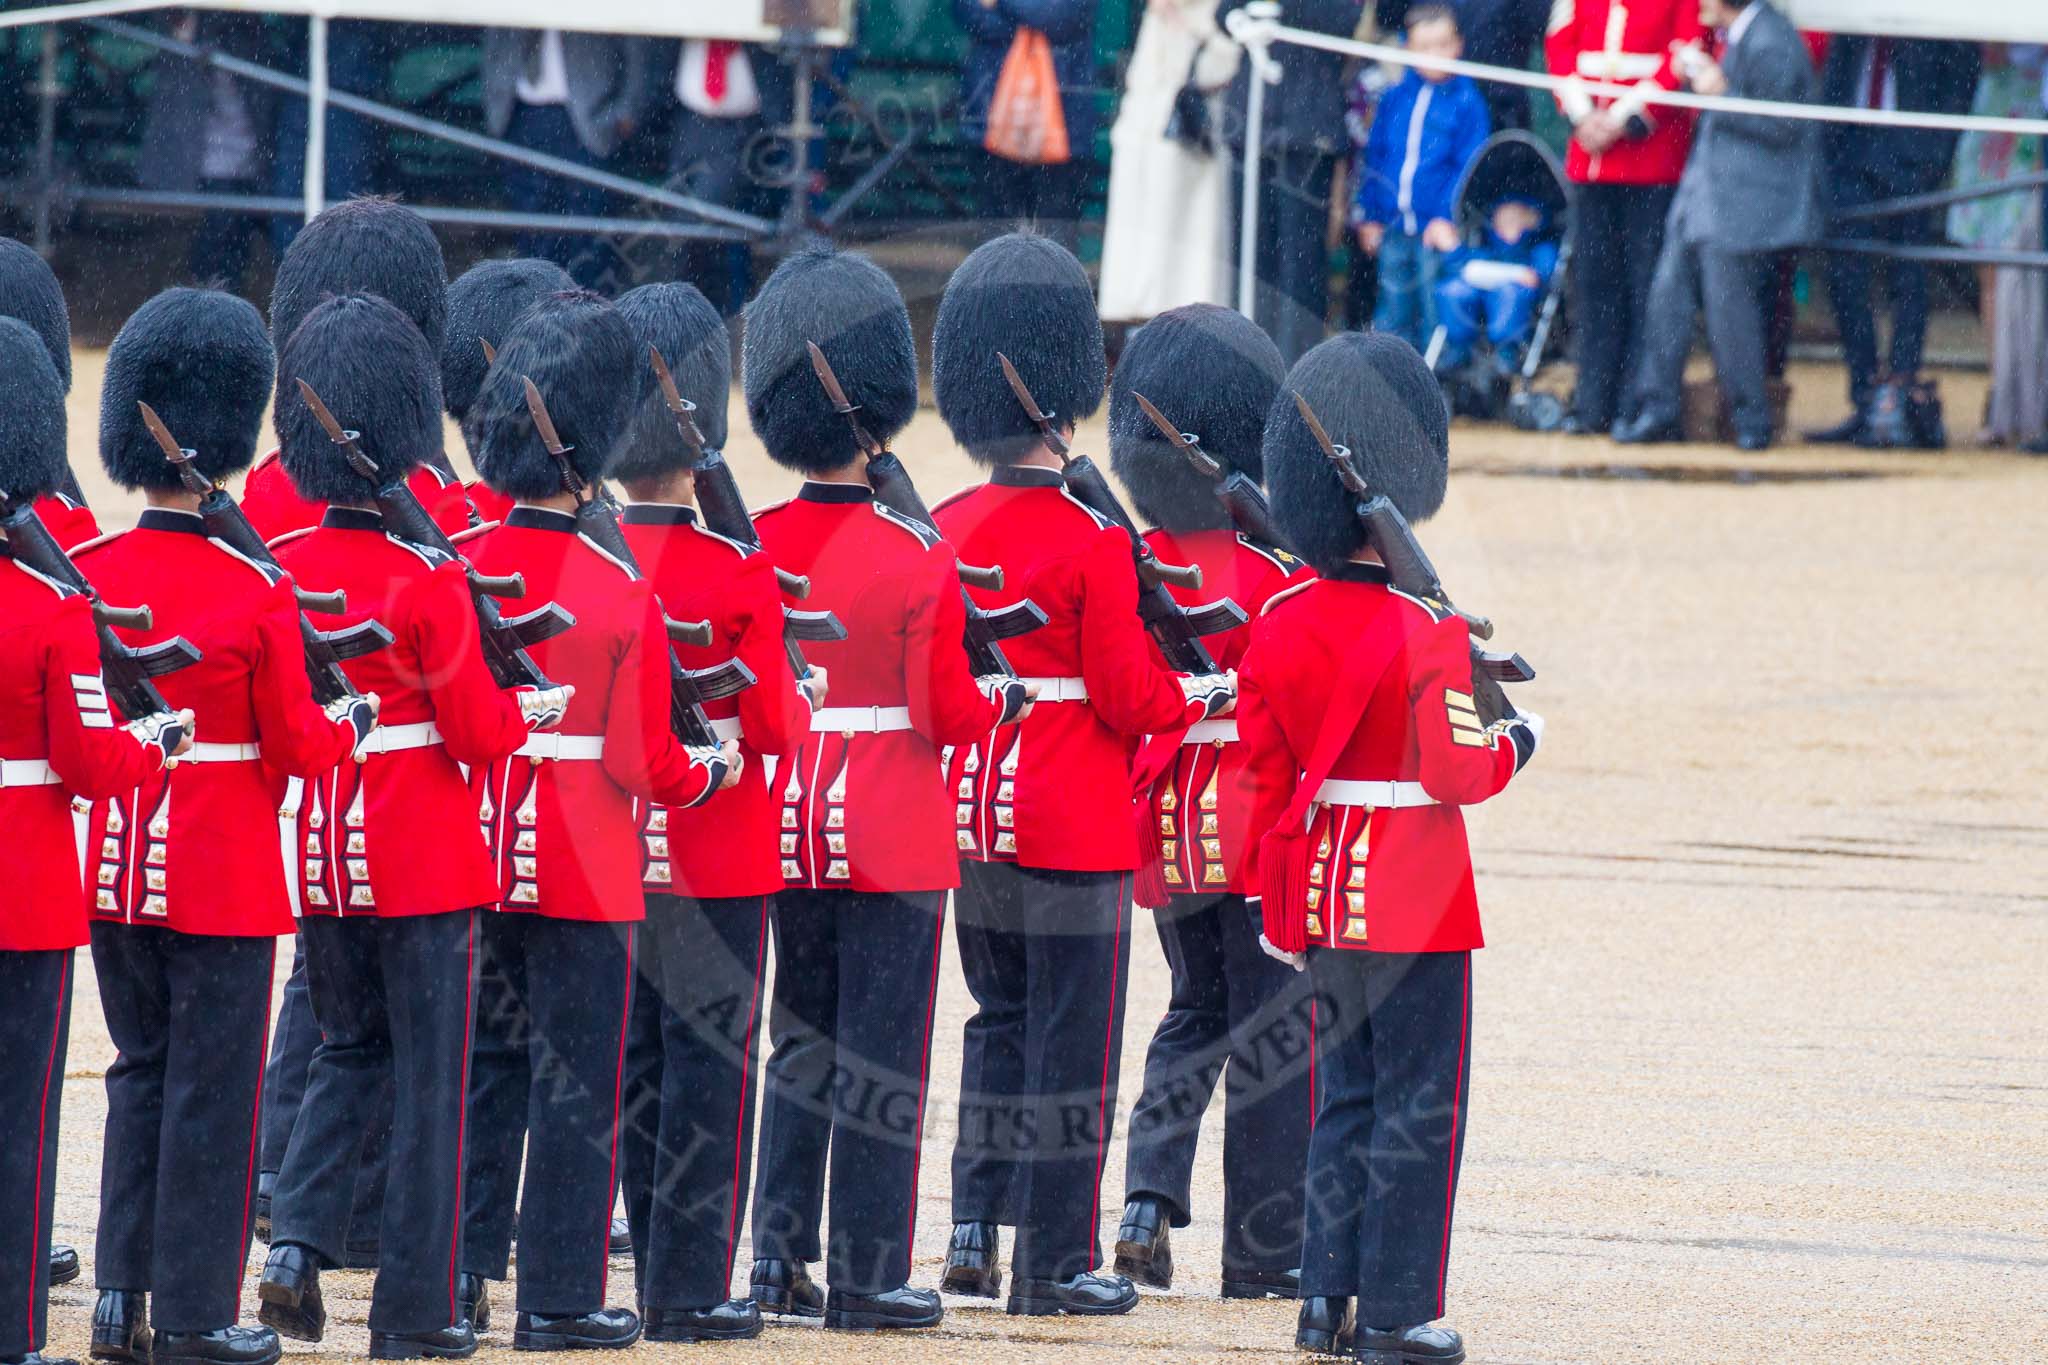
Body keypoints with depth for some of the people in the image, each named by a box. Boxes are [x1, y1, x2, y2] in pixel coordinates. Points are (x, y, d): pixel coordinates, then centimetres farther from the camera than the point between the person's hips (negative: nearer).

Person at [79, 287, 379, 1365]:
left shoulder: (84, 575, -3)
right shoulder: (257, 590, -15)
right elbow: (296, 749, -9)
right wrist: (354, 720, 10)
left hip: (115, 861, 5)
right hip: (225, 872, -4)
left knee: (141, 1072, 15)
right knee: (212, 1090, 3)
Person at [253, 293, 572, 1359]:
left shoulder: (283, 571, -1)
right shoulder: (430, 577, -15)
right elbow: (478, 735, -13)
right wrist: (536, 709, 6)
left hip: (321, 857, 5)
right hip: (425, 860, -5)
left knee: (346, 1051, 20)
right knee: (427, 1074, 4)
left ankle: (299, 1242, 0)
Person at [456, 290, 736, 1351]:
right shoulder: (622, 595, -13)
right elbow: (644, 761, -10)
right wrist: (711, 773, 9)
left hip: (477, 855, 4)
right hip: (585, 867, -4)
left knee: (480, 1065, 15)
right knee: (574, 1082, 2)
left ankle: (457, 1273, 17)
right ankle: (559, 1300, 5)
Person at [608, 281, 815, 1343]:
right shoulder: (742, 579, -15)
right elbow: (775, 729, -11)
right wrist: (804, 698, 9)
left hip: (609, 849, 5)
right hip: (719, 858, -5)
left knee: (632, 1070, 13)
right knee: (708, 1070, 1)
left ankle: (653, 1274, 18)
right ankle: (692, 1289, 2)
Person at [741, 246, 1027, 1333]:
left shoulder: (755, 549, -3)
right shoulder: (920, 559, -14)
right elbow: (951, 715, -11)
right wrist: (1004, 701, 10)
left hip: (787, 824, 4)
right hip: (895, 835, -4)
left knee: (801, 1043, 15)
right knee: (882, 1054, 2)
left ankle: (778, 1259, 12)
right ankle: (866, 1275, 4)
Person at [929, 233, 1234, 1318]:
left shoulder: (944, 531, 2)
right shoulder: (1093, 542, -16)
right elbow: (1131, 699, -14)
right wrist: (1207, 693, 4)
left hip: (971, 814, 6)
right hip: (1075, 823, -6)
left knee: (1001, 1022, 18)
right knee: (1072, 1039, 1)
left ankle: (974, 1229, 12)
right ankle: (1055, 1260, 4)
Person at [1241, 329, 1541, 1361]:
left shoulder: (1281, 625, 2)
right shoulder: (1429, 631, -16)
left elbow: (1266, 782, 6)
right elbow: (1455, 772, -18)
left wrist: (1276, 906, 15)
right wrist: (1514, 742, 3)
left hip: (1321, 889, 6)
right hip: (1418, 903, -6)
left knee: (1346, 1096, 15)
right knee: (1419, 1104, 1)